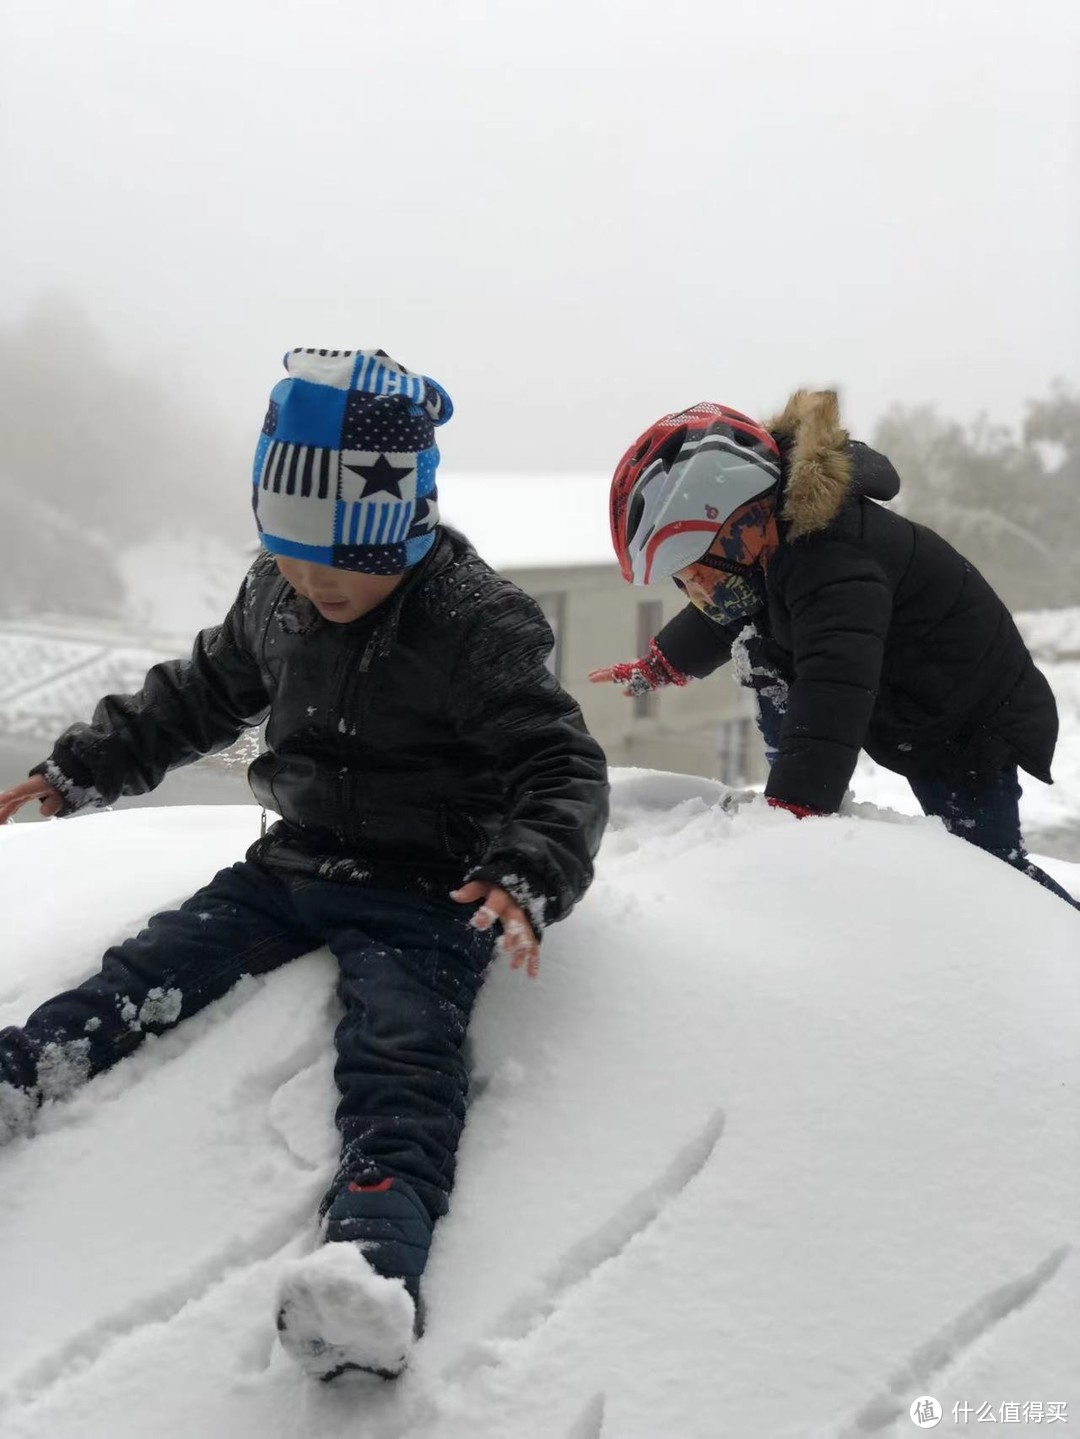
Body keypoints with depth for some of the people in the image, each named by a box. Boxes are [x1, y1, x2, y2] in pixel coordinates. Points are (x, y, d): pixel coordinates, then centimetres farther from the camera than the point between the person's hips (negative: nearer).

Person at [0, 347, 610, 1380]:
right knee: (146, 972, -9)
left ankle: (373, 1264, -55)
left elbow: (562, 767, -18)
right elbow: (201, 693, 20)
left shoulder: (476, 623, -16)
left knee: (399, 1054, -31)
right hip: (290, 865, 8)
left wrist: (529, 877, -37)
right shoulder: (275, 593, 4)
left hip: (423, 893, -8)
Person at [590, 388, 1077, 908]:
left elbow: (833, 696, -49)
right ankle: (793, 798, 9)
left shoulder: (832, 563, -37)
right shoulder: (778, 530, -6)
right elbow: (727, 614, 17)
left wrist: (790, 814, -55)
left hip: (980, 729, -9)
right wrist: (657, 666, 29)